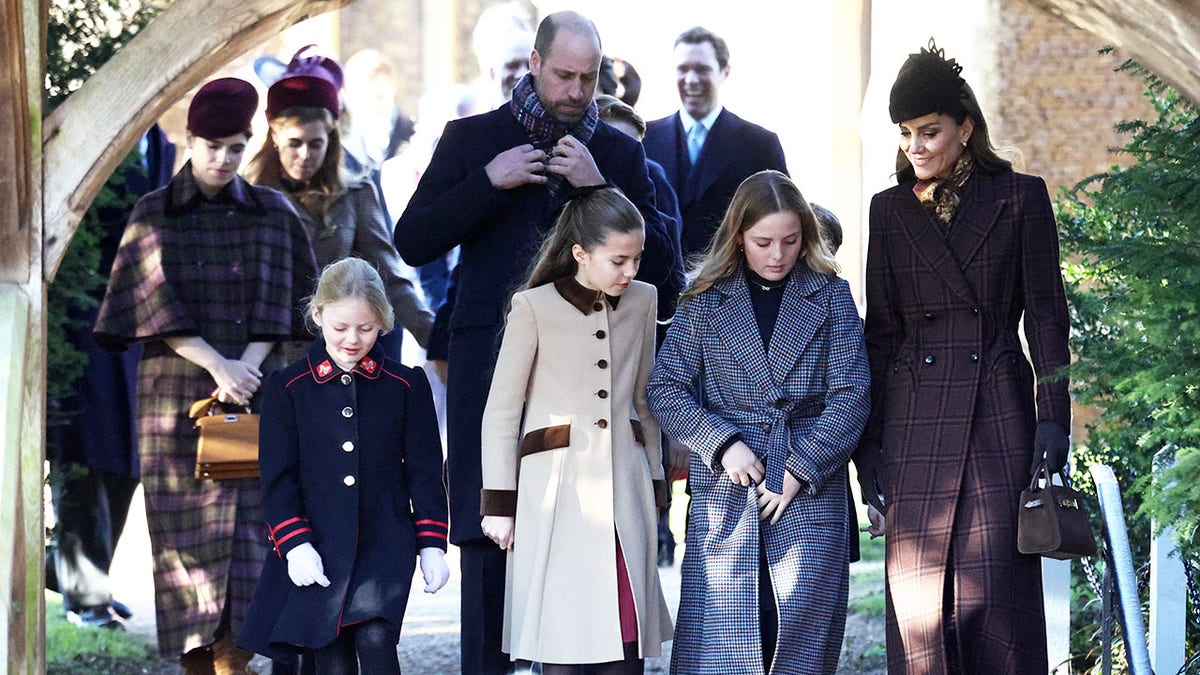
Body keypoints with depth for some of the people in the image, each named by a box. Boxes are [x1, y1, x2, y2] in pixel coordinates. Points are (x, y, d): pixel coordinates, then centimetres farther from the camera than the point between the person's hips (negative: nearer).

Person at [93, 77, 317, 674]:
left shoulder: (272, 213, 8)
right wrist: (217, 365, -16)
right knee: (188, 529, -1)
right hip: (177, 397, -1)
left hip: (254, 396, 1)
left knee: (247, 528, -7)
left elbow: (280, 302, 3)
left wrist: (246, 368, -12)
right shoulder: (153, 216, 4)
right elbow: (157, 304, -5)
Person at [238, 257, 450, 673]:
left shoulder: (407, 385, 5)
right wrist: (295, 545, -9)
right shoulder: (287, 388, 3)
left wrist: (431, 544, 1)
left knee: (375, 640, -22)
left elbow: (425, 471, 7)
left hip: (385, 546, 0)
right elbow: (277, 477, 1)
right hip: (315, 552, 1)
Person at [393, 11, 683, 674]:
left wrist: (599, 189, -7)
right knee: (487, 538, -5)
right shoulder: (472, 139, 9)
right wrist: (487, 182, -8)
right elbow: (412, 242, 4)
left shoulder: (619, 153, 12)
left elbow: (661, 266, 5)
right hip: (492, 365, -1)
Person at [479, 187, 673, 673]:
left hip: (624, 484, 4)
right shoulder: (534, 306, -4)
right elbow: (501, 410, 0)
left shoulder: (642, 302, 9)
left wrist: (654, 483, 18)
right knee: (562, 634, -5)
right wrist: (498, 502, -2)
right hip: (556, 483, -4)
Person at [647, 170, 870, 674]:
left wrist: (801, 469, -9)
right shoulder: (705, 301, 8)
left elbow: (852, 395, 0)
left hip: (810, 496, 0)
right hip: (724, 497, 0)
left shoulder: (831, 297, 7)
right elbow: (665, 390, 3)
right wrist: (723, 444, -11)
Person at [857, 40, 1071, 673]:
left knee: (996, 586, -6)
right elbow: (880, 329, 12)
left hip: (999, 413, -2)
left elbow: (1046, 312, 3)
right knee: (918, 592, 0)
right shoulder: (890, 211, 11)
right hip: (917, 419, 2)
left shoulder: (1020, 197, 5)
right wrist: (870, 440, 7)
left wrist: (1052, 416, -5)